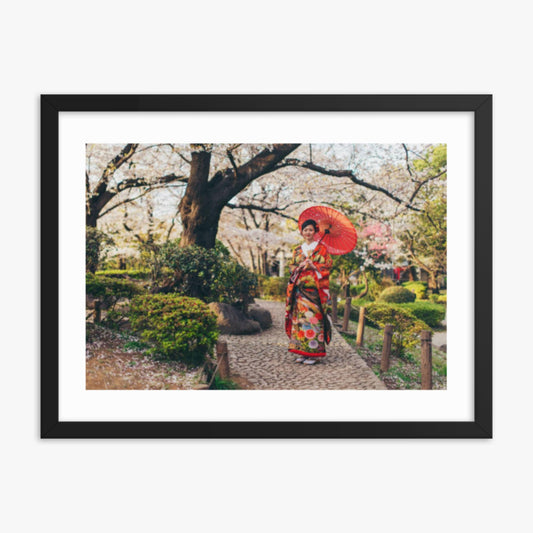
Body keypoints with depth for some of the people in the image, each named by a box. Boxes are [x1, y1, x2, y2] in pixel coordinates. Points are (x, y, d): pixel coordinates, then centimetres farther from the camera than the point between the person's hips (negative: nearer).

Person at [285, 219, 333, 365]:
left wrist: (312, 265, -12)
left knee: (314, 317, -7)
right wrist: (300, 266, -7)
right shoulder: (297, 250, 17)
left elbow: (327, 265, -2)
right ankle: (302, 352, 9)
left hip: (315, 289, -4)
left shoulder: (321, 248, 5)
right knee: (300, 317, 1)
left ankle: (314, 353, 0)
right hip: (300, 288, 4)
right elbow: (291, 266, 13)